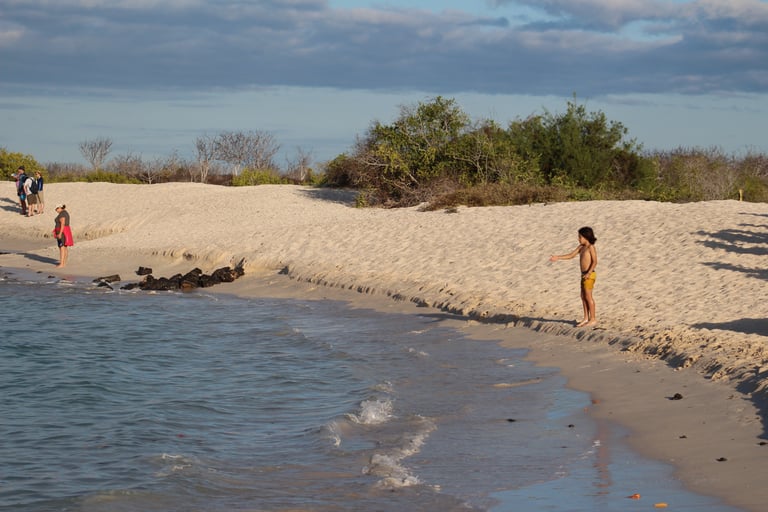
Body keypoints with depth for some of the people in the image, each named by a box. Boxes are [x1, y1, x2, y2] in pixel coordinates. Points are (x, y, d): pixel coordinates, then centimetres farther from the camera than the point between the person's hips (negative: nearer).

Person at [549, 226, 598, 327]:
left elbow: (595, 262, -20)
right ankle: (586, 318, 18)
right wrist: (557, 258, 14)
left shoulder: (591, 247, -13)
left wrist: (589, 273, -29)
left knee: (588, 296, -6)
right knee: (583, 296, 11)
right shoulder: (581, 247, 13)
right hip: (584, 275, 9)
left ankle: (593, 319, 0)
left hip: (589, 275, -9)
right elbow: (571, 255, 19)